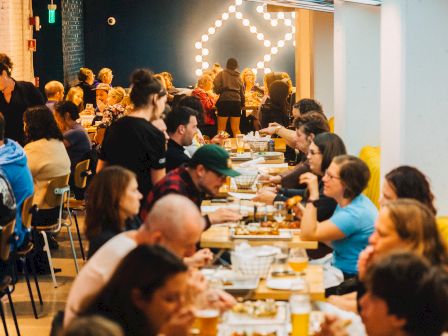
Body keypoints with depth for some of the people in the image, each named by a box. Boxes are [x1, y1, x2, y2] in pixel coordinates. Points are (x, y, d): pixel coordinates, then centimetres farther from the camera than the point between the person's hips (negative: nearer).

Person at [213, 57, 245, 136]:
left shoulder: (222, 74, 3)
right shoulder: (238, 76, 13)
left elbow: (216, 87, -5)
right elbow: (242, 91, 13)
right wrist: (242, 103, 21)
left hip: (224, 101, -3)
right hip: (236, 101, 3)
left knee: (221, 129, 0)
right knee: (236, 129, 8)